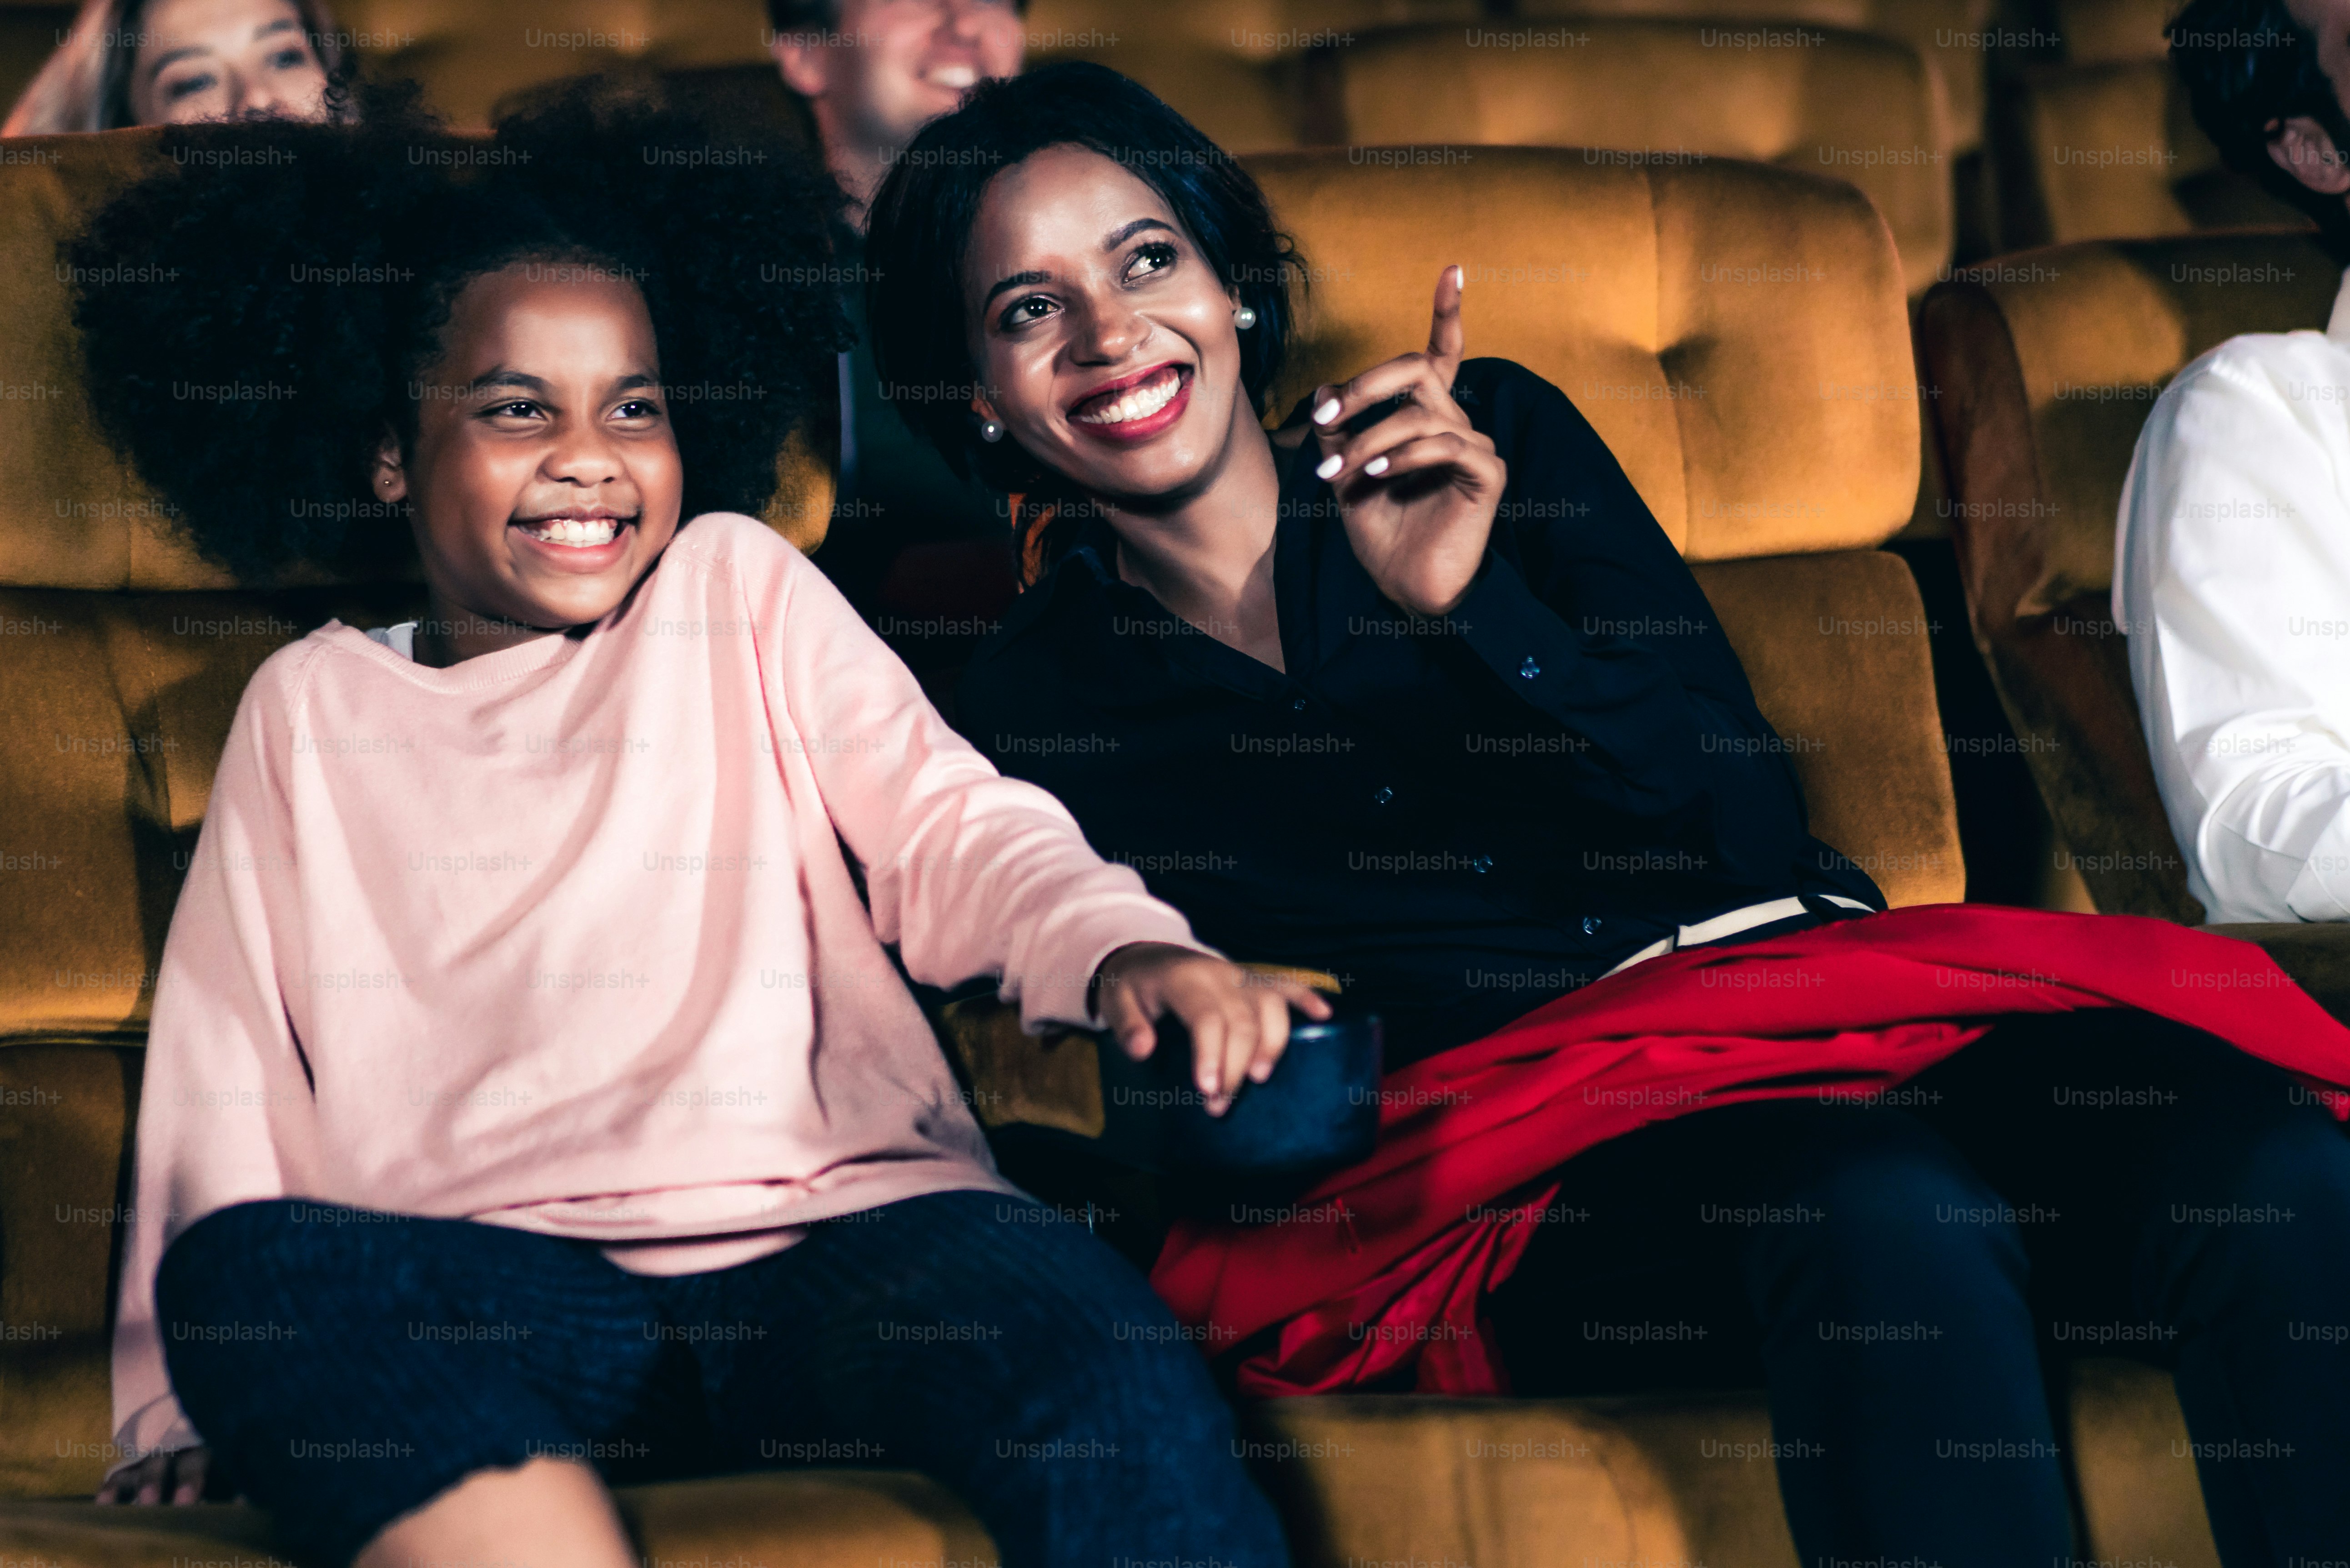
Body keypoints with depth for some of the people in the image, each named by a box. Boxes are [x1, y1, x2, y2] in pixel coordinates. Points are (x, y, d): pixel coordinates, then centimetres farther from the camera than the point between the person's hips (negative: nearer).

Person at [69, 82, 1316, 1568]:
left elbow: (944, 821, 6)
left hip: (836, 1232, -1)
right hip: (482, 1289, 1)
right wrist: (181, 1396, 9)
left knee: (1111, 1366, -35)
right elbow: (226, 1059, 19)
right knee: (251, 1268, -34)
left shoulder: (738, 586, 19)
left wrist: (1122, 945, -16)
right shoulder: (310, 708, 21)